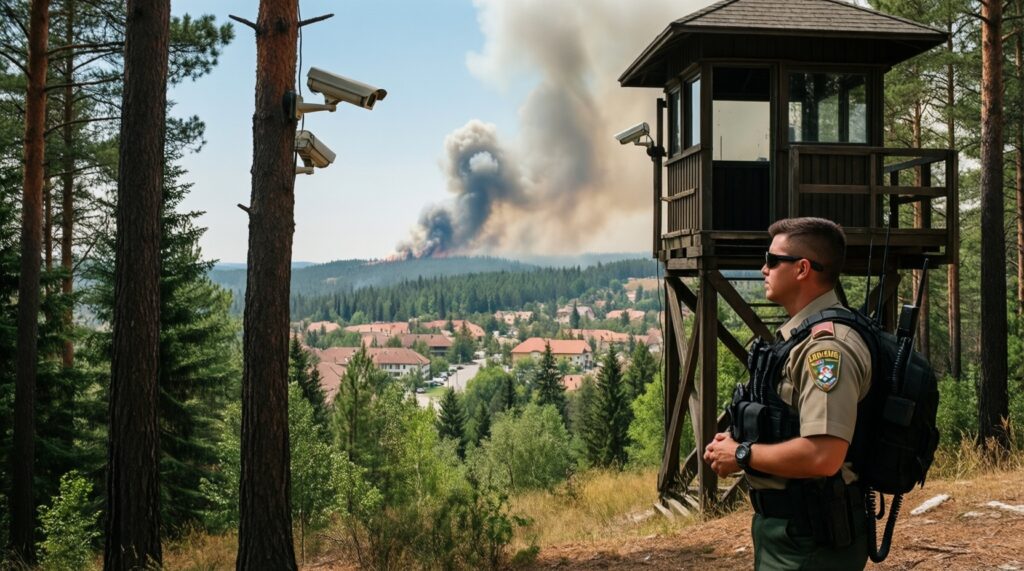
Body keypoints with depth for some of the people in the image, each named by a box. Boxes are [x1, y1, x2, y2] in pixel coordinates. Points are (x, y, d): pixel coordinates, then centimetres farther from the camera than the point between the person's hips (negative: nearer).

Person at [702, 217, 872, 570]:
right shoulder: (799, 335, 11)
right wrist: (733, 443, 4)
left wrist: (742, 455, -18)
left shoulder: (826, 345, -22)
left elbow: (822, 456, -32)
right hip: (788, 523, 10)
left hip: (809, 540, -10)